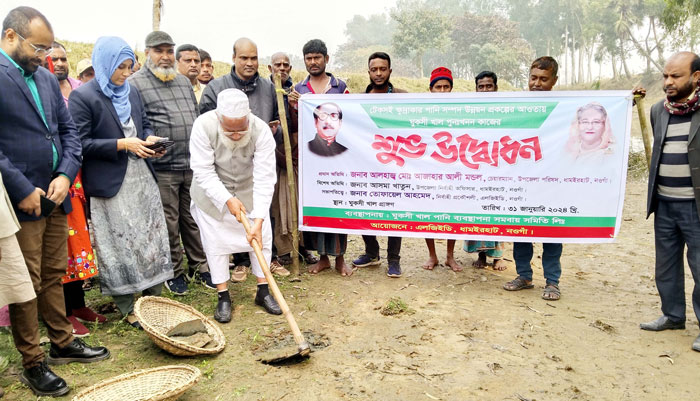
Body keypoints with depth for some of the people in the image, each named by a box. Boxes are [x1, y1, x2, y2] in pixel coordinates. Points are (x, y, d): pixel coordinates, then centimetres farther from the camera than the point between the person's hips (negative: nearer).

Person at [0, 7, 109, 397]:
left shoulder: (47, 79, 12)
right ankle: (33, 363, 18)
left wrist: (66, 174, -2)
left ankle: (63, 343, 32)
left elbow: (69, 130, 13)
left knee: (54, 275, 17)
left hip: (55, 198, 7)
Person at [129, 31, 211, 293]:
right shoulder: (135, 84, -4)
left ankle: (200, 266, 26)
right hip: (161, 167, -5)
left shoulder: (184, 82, 17)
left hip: (193, 165, 6)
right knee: (169, 223, 5)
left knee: (194, 218, 13)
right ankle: (173, 272, 20)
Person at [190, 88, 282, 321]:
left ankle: (263, 291, 19)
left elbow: (265, 178, -31)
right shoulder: (203, 126, -30)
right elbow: (203, 171, -24)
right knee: (216, 243, 2)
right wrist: (227, 200, -30)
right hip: (212, 192, -1)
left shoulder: (262, 131, -29)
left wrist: (259, 219, -36)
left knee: (262, 238, 2)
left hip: (249, 191, 1)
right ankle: (223, 297, 17)